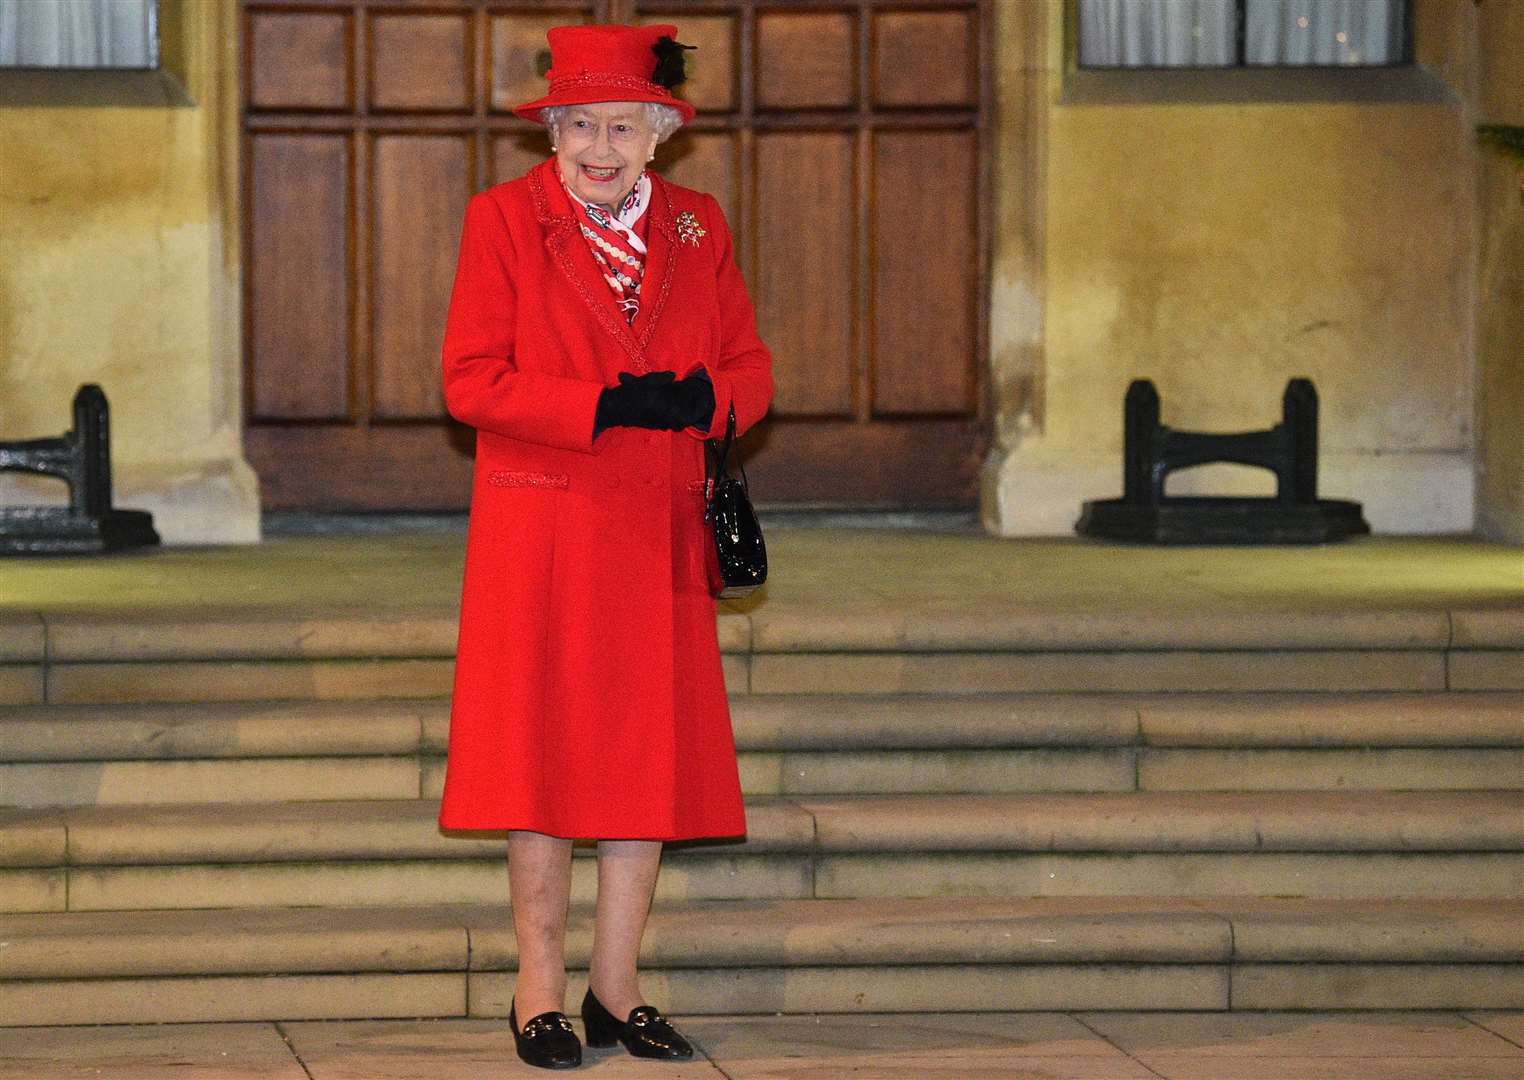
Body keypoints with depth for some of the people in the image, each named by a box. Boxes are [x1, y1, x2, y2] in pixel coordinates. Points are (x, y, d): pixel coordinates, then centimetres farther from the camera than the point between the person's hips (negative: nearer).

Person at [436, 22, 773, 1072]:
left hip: (657, 535, 3)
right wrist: (606, 407, -18)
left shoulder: (698, 227, 9)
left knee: (651, 751, 3)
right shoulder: (503, 218, -2)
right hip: (540, 528, -3)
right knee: (541, 749, -1)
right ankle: (540, 987, 8)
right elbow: (471, 381, -8)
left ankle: (617, 987, 11)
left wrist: (700, 400, -12)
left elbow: (750, 366, 11)